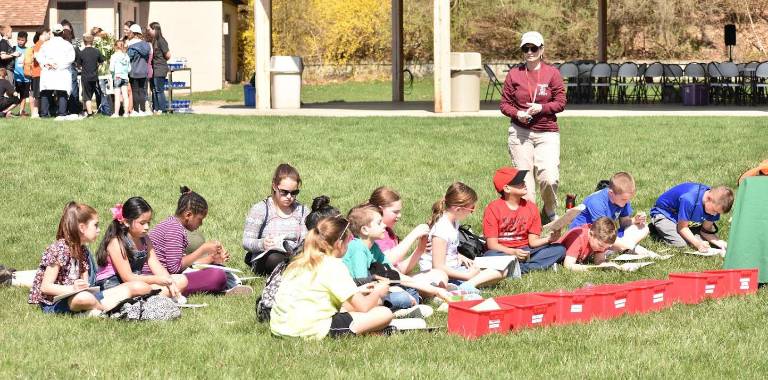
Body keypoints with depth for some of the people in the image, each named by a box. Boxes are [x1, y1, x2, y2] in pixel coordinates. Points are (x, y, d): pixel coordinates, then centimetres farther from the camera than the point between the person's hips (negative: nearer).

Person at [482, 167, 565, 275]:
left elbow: (533, 241, 1)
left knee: (560, 250, -17)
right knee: (490, 256, -38)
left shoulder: (531, 207, 4)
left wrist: (549, 239, -20)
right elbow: (492, 244, -12)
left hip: (525, 251, 4)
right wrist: (513, 252, -29)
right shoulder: (493, 209, -8)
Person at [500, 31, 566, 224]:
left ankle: (550, 211, 15)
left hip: (547, 132, -1)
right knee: (523, 178, -1)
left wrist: (541, 108, -14)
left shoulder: (552, 73, 2)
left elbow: (560, 103, 2)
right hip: (520, 133, 1)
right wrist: (517, 114, -12)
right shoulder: (514, 74, 5)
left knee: (549, 177, -11)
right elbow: (504, 103, 7)